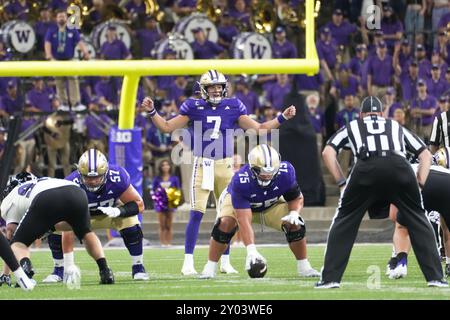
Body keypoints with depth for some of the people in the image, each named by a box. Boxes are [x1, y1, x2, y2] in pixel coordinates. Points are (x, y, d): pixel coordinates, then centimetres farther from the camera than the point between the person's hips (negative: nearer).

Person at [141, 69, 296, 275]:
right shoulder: (194, 107, 0)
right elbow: (167, 127, 3)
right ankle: (188, 262, -6)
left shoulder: (232, 107, 5)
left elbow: (258, 129, 8)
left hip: (226, 166, 3)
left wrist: (282, 118, 2)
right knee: (196, 214, -10)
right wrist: (152, 112, -9)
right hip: (202, 165, -3)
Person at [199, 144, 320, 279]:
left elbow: (296, 198, -12)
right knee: (226, 224, -31)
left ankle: (303, 267, 1)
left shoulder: (285, 172, -31)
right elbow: (244, 220, -42)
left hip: (272, 205, 3)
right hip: (239, 203, -3)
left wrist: (294, 213, -35)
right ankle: (210, 267, -15)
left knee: (295, 224, -19)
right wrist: (251, 249, -51)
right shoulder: (240, 181, -41)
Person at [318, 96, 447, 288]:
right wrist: (419, 184, 27)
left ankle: (330, 278, 8)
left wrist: (341, 182, 21)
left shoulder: (352, 127, 35)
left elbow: (328, 152, 21)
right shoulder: (396, 127, 39)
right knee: (418, 221, 17)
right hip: (399, 167, 1)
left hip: (366, 167, -1)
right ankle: (435, 277, 11)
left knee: (344, 222, 15)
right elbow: (425, 154, 34)